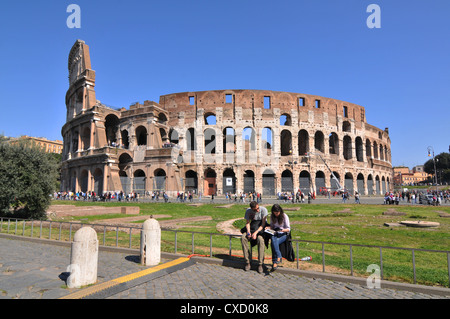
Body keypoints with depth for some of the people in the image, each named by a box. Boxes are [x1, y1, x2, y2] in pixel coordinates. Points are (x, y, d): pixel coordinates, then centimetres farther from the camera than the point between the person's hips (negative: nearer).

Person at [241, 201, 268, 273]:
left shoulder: (263, 210, -14)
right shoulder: (248, 211, -1)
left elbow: (263, 224, -17)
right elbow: (247, 223, 0)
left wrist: (256, 233, -28)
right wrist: (248, 232, -21)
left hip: (261, 228, -3)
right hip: (252, 227, 4)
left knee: (260, 239, -37)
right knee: (243, 237, -26)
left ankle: (260, 264, -25)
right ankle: (247, 262, -18)